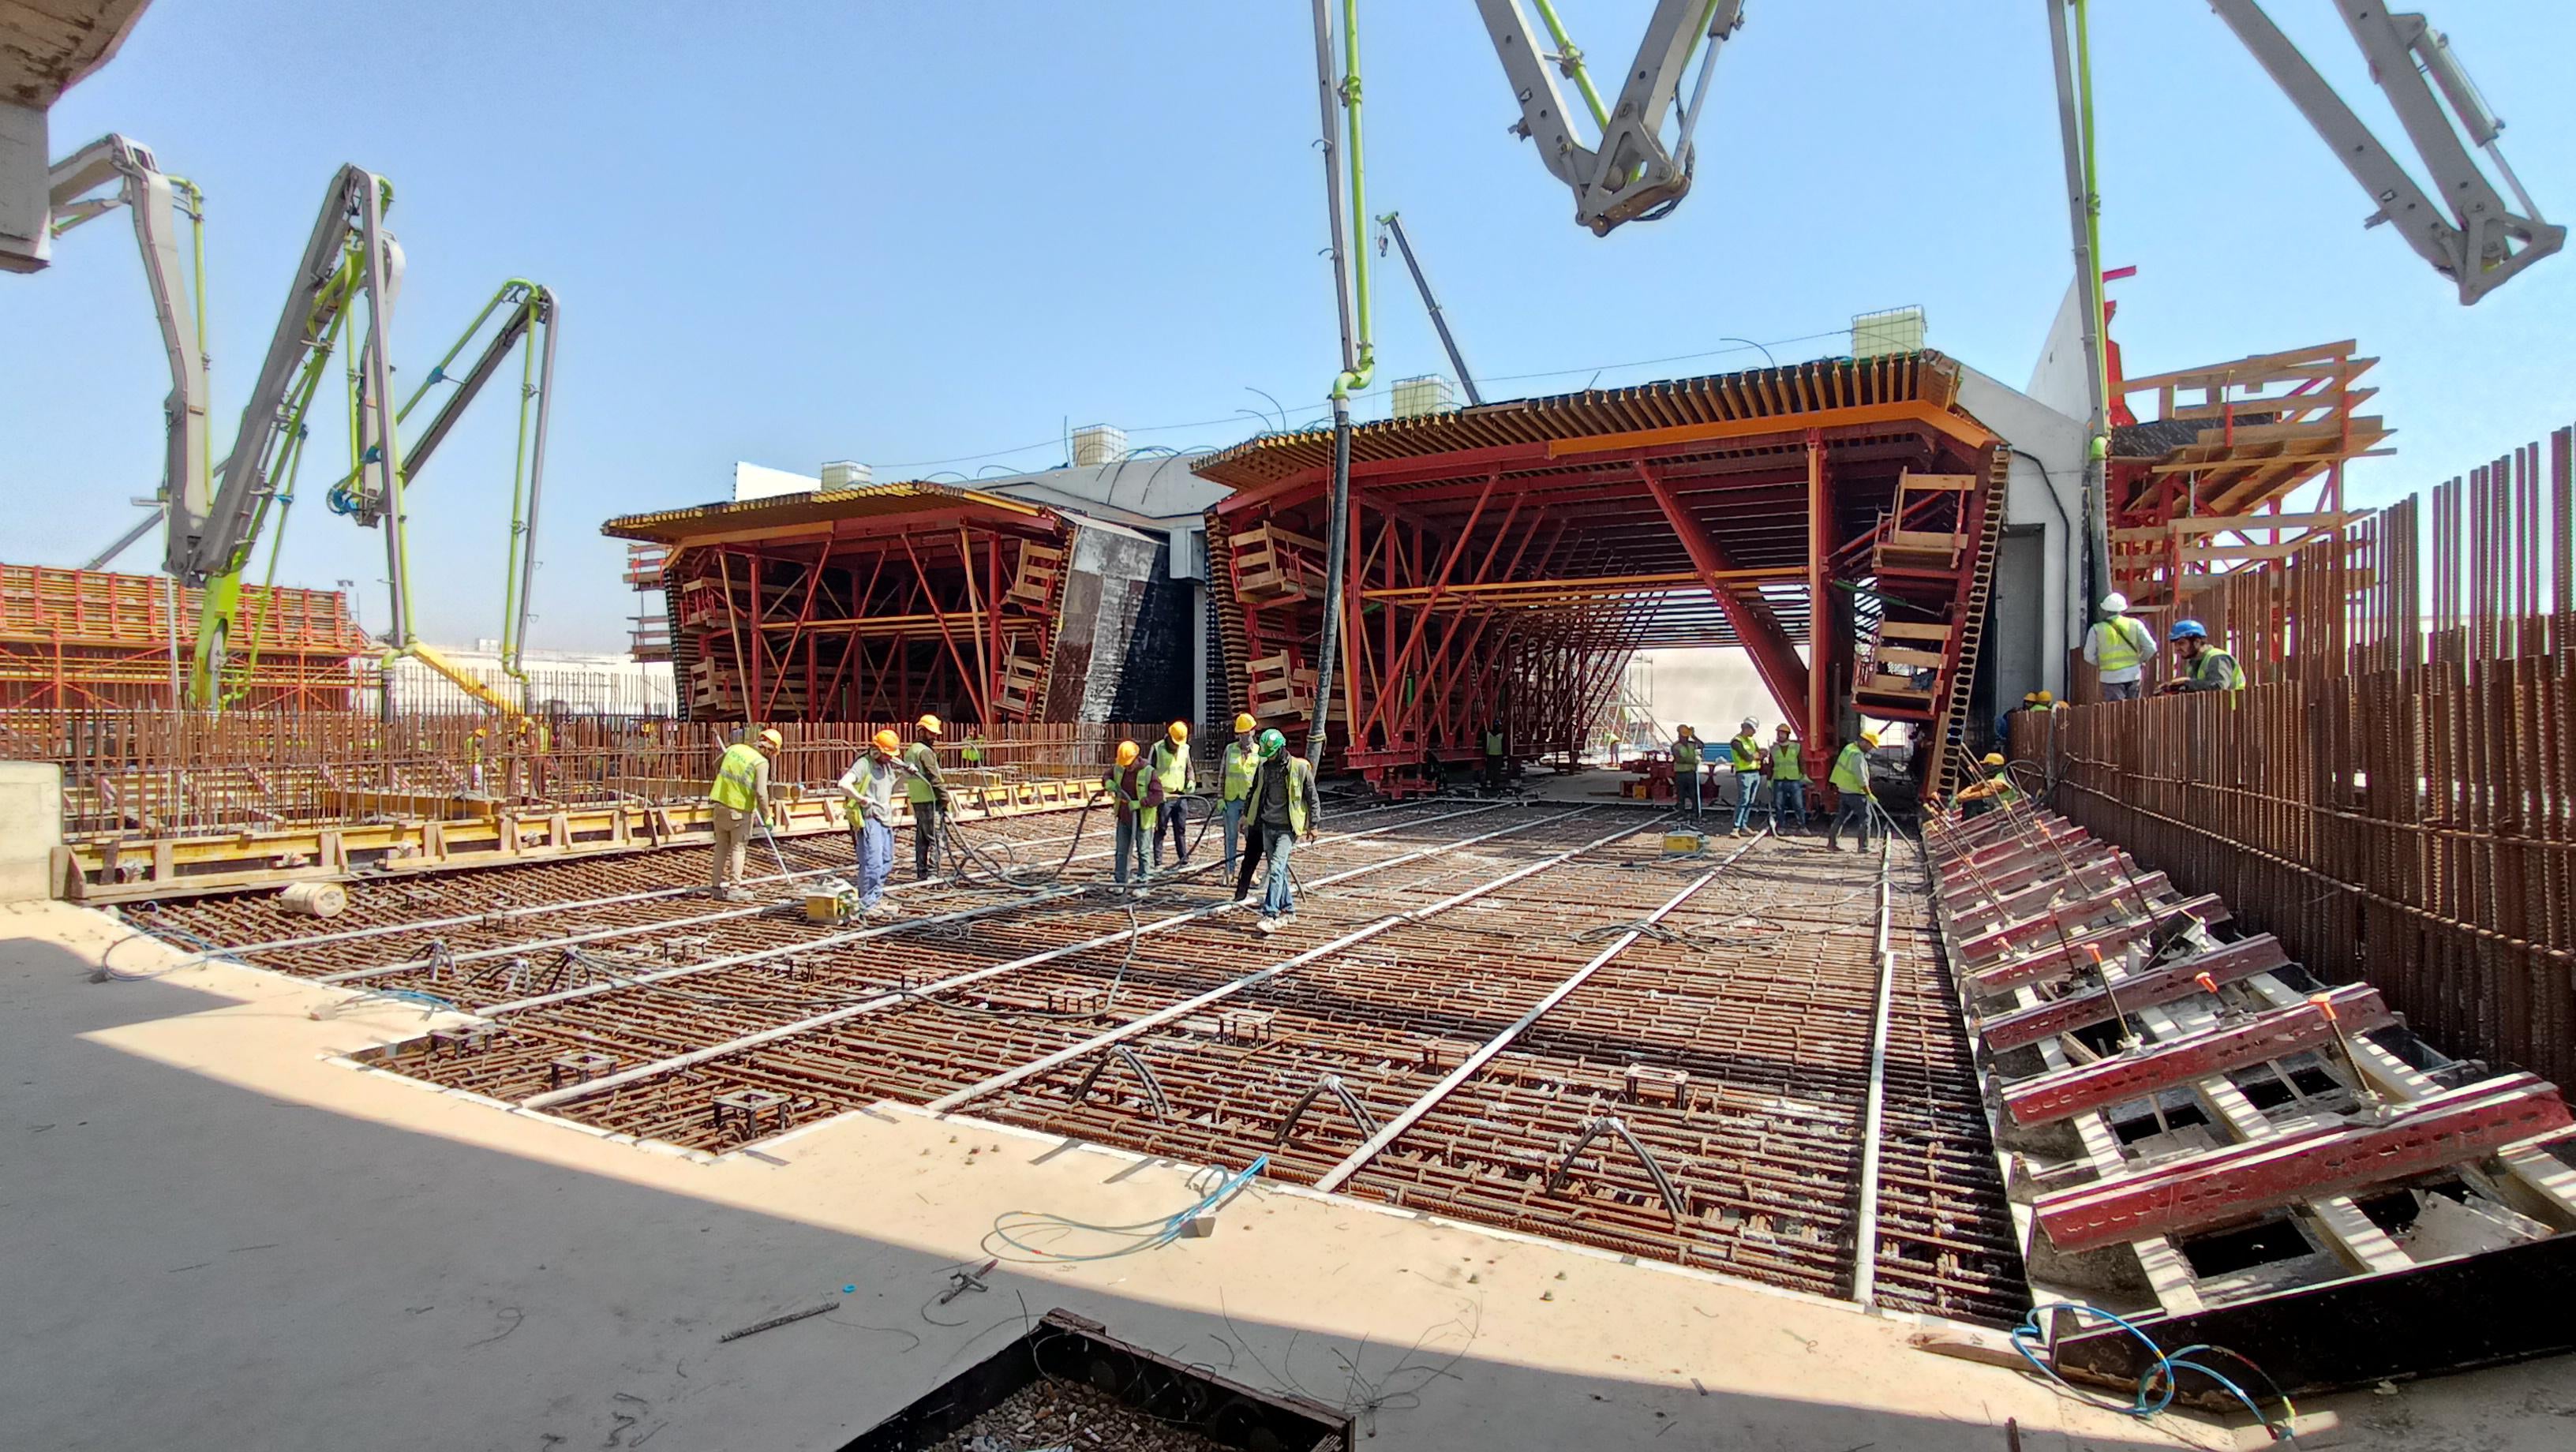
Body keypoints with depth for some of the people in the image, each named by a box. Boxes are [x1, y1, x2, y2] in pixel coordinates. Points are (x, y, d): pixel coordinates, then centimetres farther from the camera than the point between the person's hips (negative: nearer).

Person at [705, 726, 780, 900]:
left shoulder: (735, 748, 4)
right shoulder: (761, 762, -14)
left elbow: (716, 764, 23)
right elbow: (761, 792, -21)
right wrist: (766, 816, -10)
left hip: (719, 805, 6)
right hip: (739, 810, -6)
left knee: (721, 847, 16)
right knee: (738, 848, 5)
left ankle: (716, 886, 22)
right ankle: (733, 889, 6)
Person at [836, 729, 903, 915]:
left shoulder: (890, 764, 12)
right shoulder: (864, 764, -13)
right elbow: (844, 784, -26)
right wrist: (862, 799, -22)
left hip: (885, 820, 9)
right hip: (869, 820, -9)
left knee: (886, 863, 13)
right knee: (872, 863, -11)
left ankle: (876, 899, 25)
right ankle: (867, 905, -5)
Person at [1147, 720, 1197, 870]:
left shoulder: (1185, 749, 10)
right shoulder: (1157, 748, -5)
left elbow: (1190, 768, 20)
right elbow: (1149, 770, -4)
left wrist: (1191, 781, 0)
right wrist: (1156, 791, -13)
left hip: (1181, 796, 4)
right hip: (1163, 797, -4)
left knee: (1181, 829, 10)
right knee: (1161, 830, 1)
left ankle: (1184, 859, 16)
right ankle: (1158, 863, 5)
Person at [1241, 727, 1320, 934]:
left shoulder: (1299, 768, -9)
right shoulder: (1264, 767, 6)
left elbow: (1313, 798, -2)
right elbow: (1254, 793, 21)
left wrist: (1313, 826, -2)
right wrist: (1245, 815, 21)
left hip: (1287, 829, -6)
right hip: (1268, 826, 6)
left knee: (1276, 870, -16)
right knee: (1278, 870, 12)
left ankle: (1270, 916, -19)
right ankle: (1288, 910, 24)